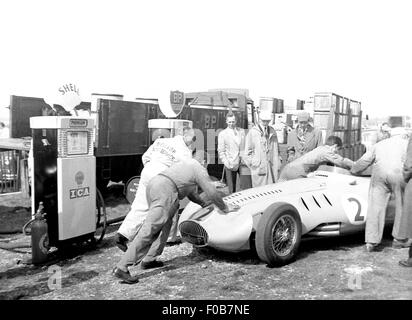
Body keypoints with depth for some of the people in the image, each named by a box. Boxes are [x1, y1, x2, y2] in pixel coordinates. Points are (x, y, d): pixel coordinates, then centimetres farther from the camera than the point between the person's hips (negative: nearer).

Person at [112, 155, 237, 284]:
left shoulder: (188, 163, 34)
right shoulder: (200, 169, 10)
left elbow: (190, 191, 42)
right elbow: (212, 193, 8)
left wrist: (204, 204, 48)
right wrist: (225, 208, 23)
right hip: (166, 190, -9)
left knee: (165, 225, 21)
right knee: (148, 231, -12)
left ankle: (148, 260, 16)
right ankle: (121, 268, -16)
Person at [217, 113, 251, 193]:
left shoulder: (241, 131, 10)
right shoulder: (222, 134, 3)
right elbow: (221, 151, 1)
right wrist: (227, 164, -9)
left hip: (243, 163, 2)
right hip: (230, 165, -2)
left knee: (247, 186, -3)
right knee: (232, 189, 4)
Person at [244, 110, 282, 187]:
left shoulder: (272, 131, 15)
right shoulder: (252, 132, 1)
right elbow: (248, 151, 3)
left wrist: (278, 162, 12)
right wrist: (252, 164, -4)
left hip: (273, 166, 4)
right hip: (259, 166, -4)